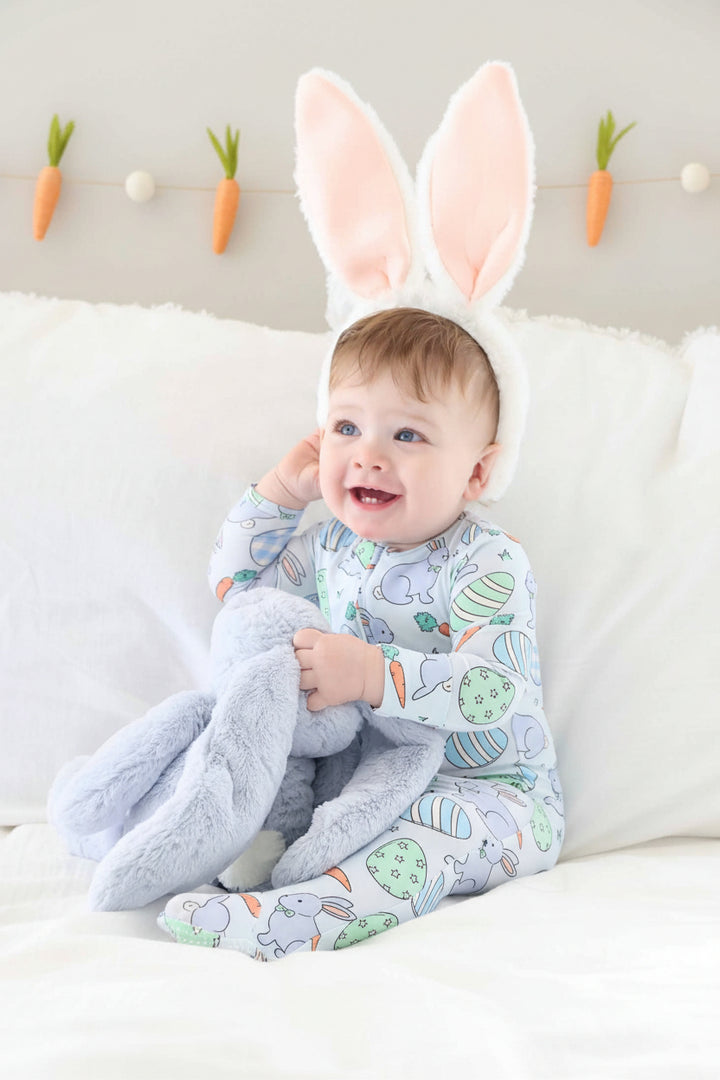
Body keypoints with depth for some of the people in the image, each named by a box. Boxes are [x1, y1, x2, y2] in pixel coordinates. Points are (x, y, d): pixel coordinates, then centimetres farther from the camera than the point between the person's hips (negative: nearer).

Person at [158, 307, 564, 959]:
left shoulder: (489, 564, -20)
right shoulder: (332, 546, 2)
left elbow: (496, 695, -33)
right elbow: (236, 580, 17)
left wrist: (374, 674, -42)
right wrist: (280, 491, 5)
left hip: (487, 785, -7)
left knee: (447, 824, -37)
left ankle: (302, 916, -52)